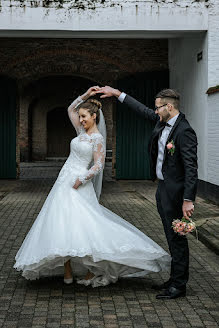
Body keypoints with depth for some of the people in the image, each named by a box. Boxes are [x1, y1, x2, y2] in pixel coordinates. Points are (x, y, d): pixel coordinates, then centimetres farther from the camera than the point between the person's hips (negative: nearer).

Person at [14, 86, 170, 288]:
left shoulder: (97, 139, -8)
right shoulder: (82, 132, 13)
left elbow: (98, 166, -12)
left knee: (77, 224, -17)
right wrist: (86, 95, 14)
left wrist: (80, 180, -18)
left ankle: (95, 270, -9)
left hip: (78, 186, -8)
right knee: (61, 225, 3)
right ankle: (67, 271, 6)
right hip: (64, 181, 8)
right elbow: (71, 110, 22)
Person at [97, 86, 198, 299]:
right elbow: (142, 110, 23)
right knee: (172, 238, 15)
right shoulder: (162, 121, 7)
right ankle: (175, 279, 25)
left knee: (177, 238, -1)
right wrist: (117, 93, 24)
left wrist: (188, 200, -27)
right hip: (162, 188, 9)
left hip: (174, 191, -9)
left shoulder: (184, 132, -20)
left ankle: (179, 285, 9)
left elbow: (191, 168, -23)